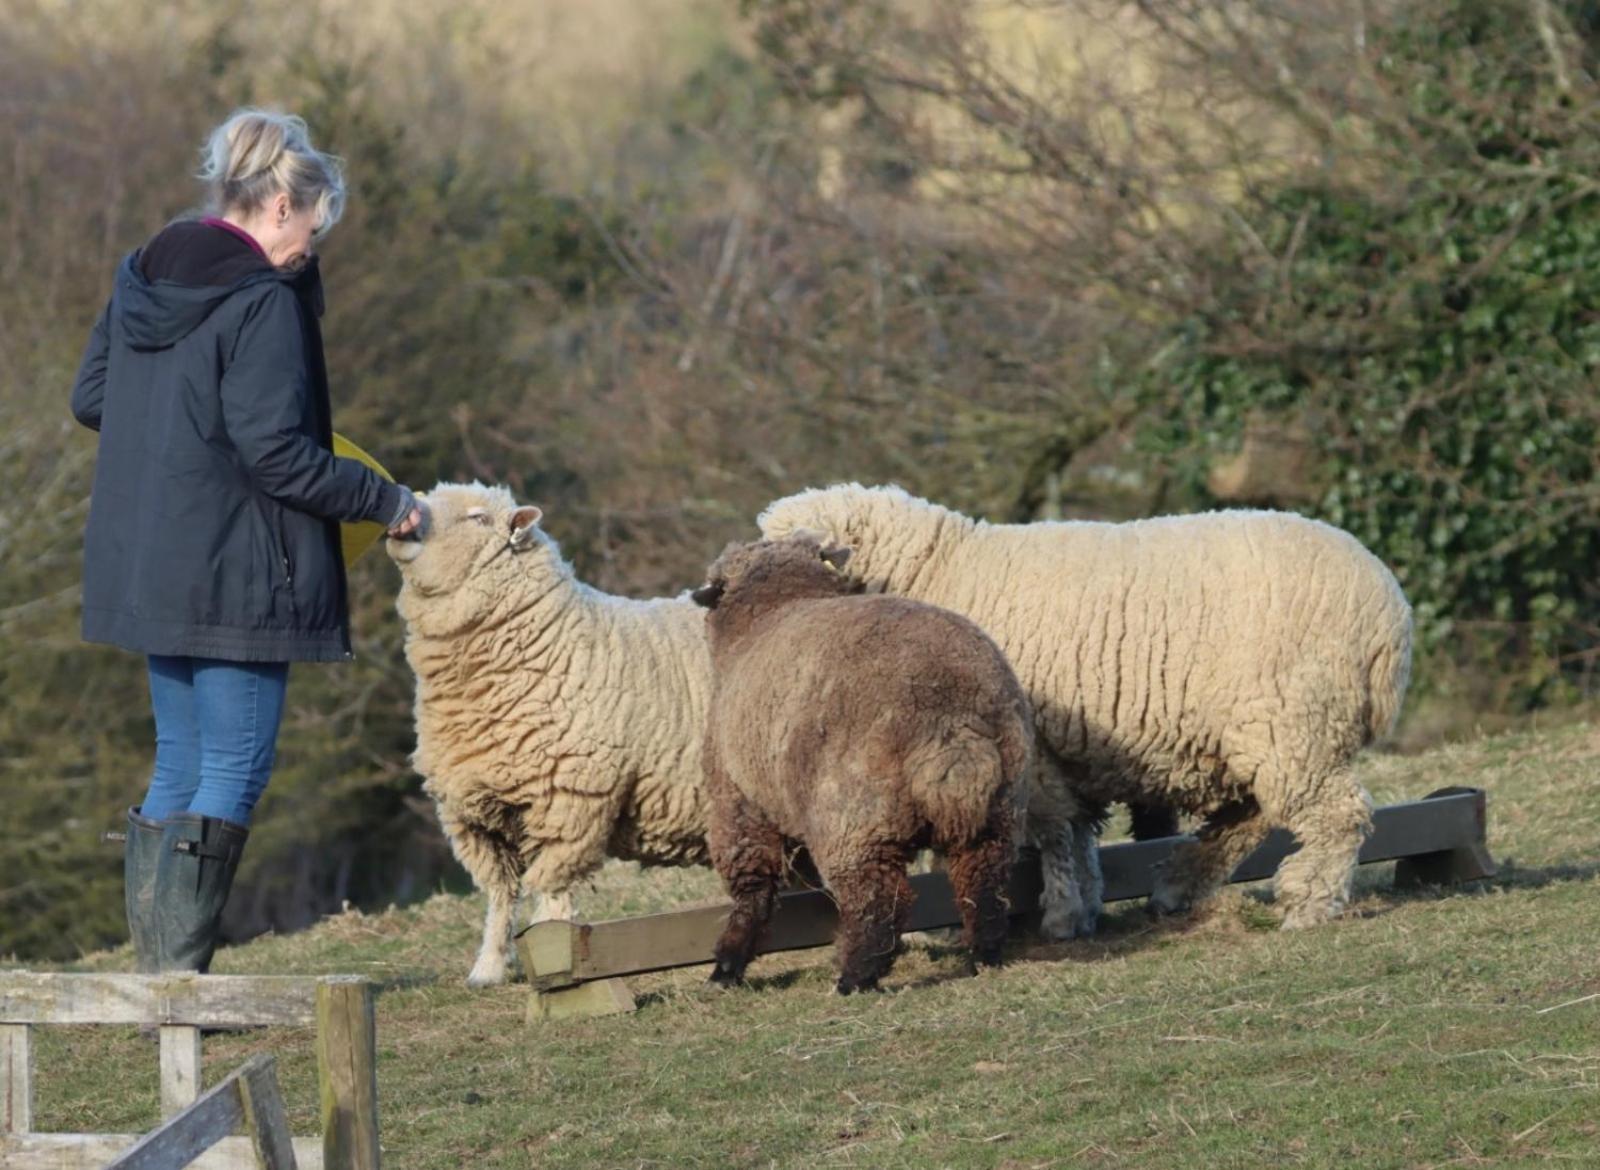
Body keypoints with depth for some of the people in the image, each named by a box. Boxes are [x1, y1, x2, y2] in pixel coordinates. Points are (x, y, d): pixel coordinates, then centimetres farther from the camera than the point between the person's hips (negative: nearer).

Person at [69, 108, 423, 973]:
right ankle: (178, 975, -5)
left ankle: (157, 968, 16)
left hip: (144, 567, 8)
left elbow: (90, 399, 16)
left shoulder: (141, 278, 8)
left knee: (180, 763, 16)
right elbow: (275, 453, -20)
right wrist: (383, 501, -9)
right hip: (233, 573, -8)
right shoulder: (263, 301, -17)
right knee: (236, 767, -1)